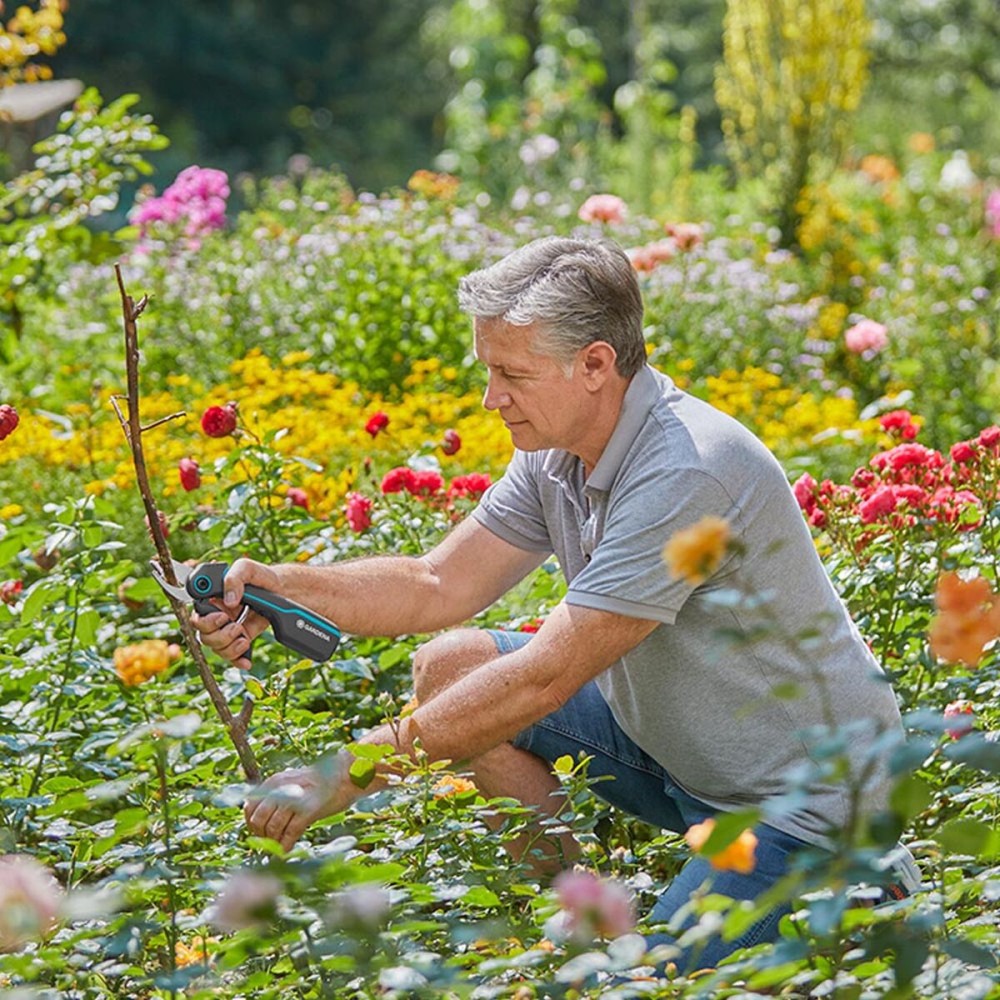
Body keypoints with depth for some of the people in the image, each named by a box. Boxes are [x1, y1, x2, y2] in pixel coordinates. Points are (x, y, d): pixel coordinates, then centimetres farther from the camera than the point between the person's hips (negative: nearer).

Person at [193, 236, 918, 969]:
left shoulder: (688, 477, -31)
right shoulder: (559, 449, -3)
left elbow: (544, 680, -31)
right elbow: (440, 587, 3)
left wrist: (347, 774, -29)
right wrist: (285, 587, -15)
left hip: (804, 796, -8)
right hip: (667, 738, 9)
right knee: (448, 666, 0)